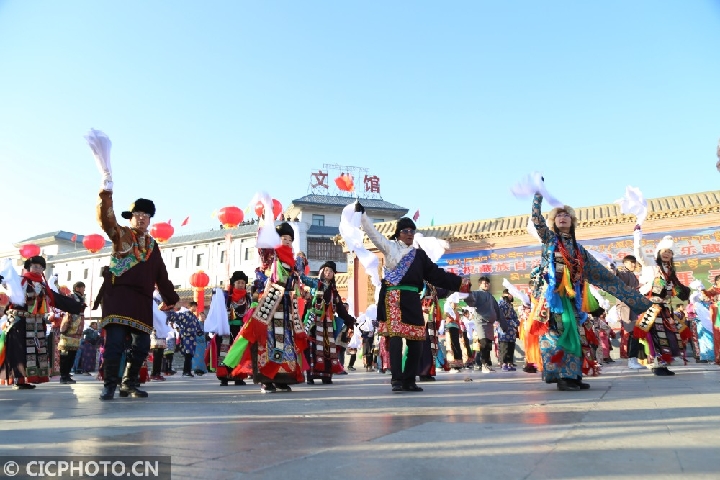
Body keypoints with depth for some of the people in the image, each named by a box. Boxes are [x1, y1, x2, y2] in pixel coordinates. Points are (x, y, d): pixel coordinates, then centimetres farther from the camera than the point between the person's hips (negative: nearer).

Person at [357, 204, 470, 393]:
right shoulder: (390, 247, 10)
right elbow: (372, 232, 3)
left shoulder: (420, 254, 18)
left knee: (416, 342, 2)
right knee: (395, 338, -11)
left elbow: (437, 274, 17)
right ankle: (396, 380, -7)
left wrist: (461, 283, 14)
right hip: (393, 298, -4)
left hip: (412, 301, 4)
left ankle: (409, 380, 11)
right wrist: (362, 213, -7)